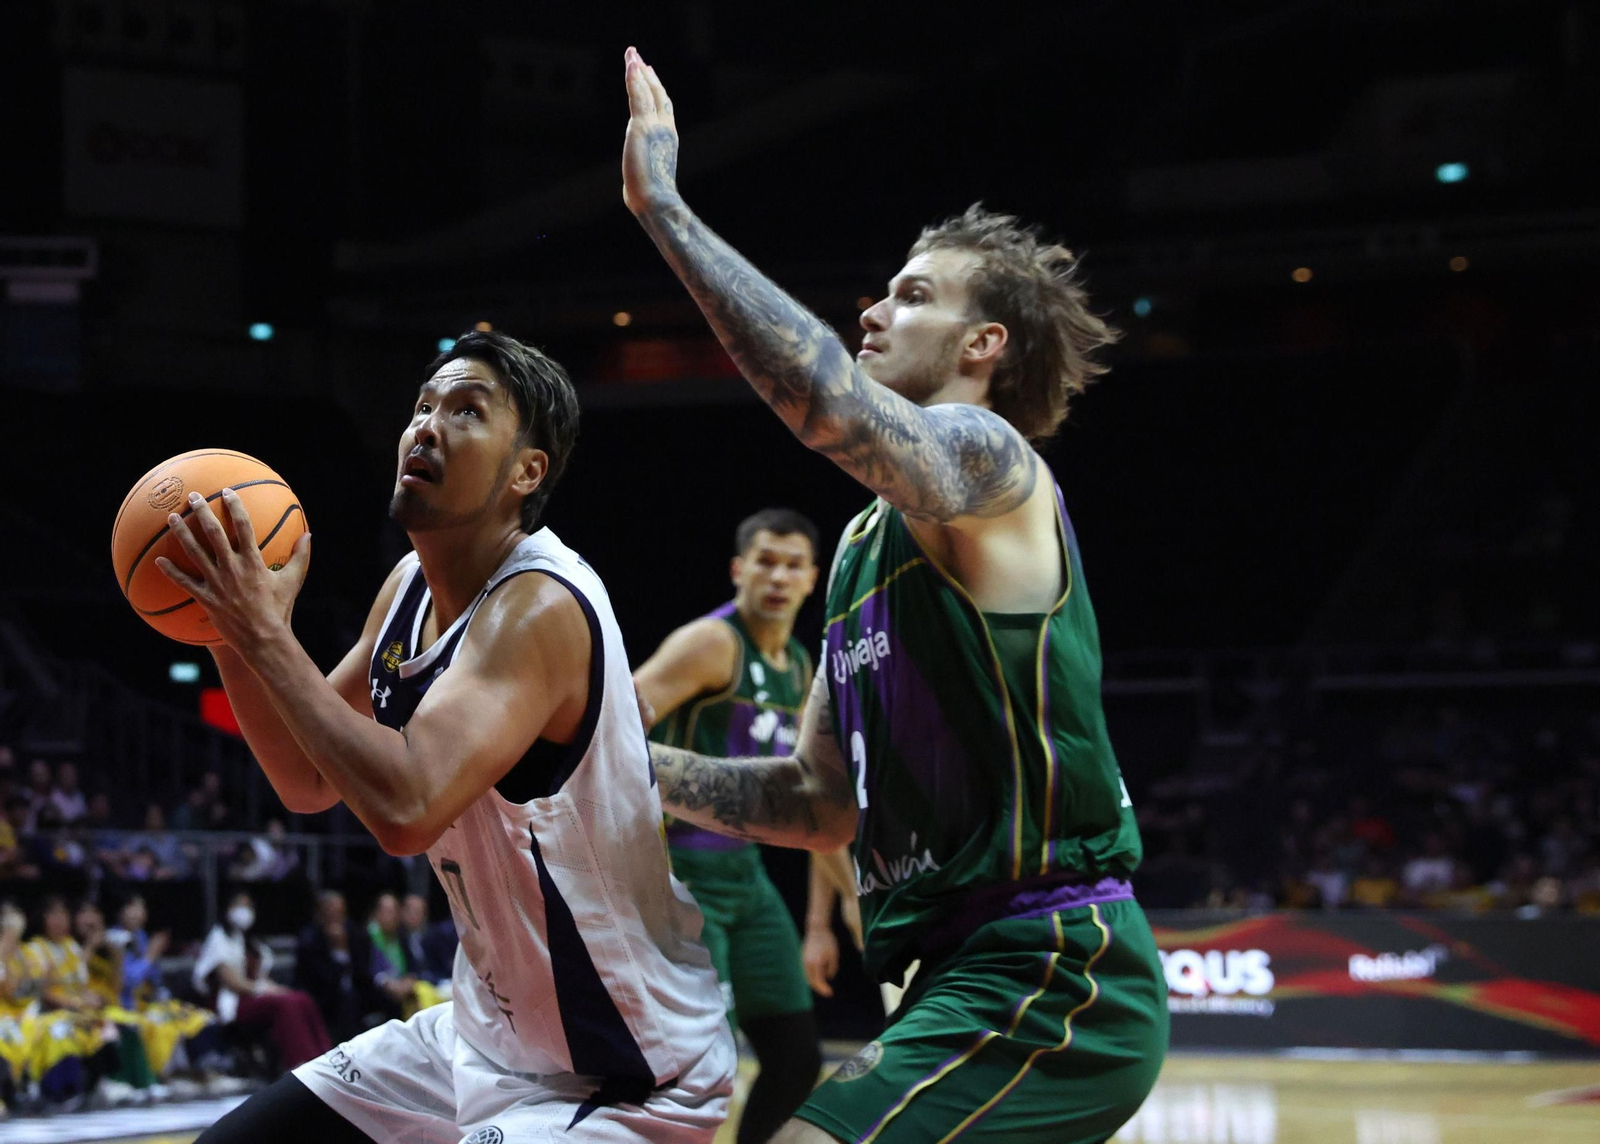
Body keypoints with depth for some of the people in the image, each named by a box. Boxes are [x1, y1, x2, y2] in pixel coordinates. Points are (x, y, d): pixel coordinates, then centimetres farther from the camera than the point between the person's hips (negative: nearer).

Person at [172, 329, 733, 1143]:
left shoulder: (540, 607, -25)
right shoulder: (412, 586, 2)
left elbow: (406, 808, -39)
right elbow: (310, 783, 11)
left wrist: (266, 632, -31)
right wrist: (229, 633, -5)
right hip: (484, 1035, 9)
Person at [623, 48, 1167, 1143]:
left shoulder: (991, 464, -7)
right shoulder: (870, 540, 20)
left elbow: (827, 400, -30)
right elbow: (820, 803, 21)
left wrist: (662, 203, -25)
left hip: (1050, 980, -10)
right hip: (971, 971, 10)